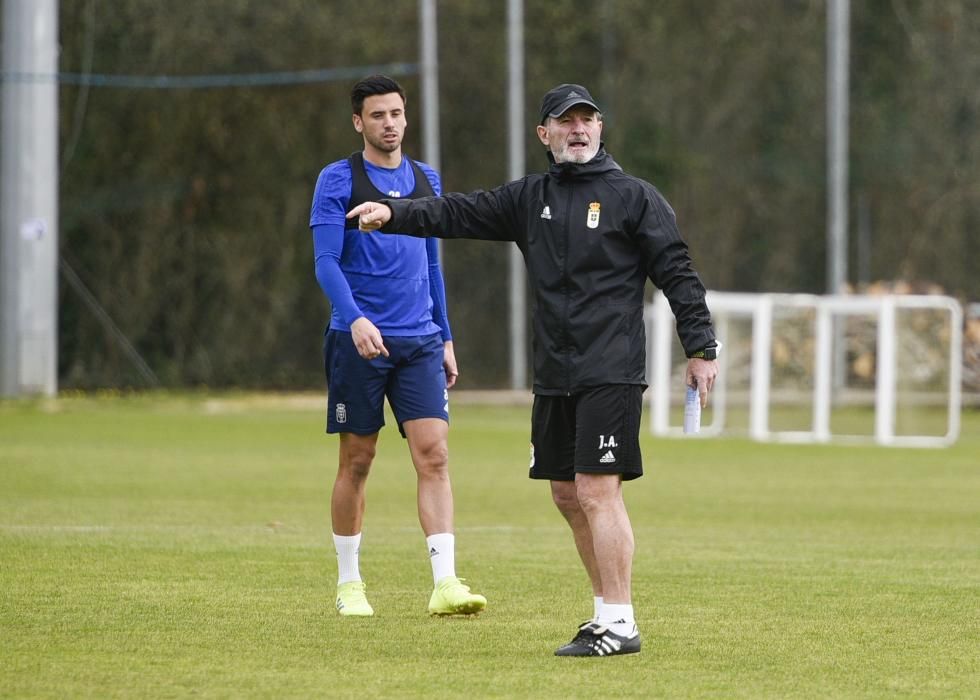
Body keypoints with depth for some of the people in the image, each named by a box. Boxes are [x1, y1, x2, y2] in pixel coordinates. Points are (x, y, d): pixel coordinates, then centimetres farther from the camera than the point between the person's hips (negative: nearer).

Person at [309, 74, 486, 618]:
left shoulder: (426, 180, 14)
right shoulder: (338, 180, -2)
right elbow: (326, 262, -10)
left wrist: (445, 338, 17)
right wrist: (355, 319, -25)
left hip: (419, 343, 3)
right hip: (359, 342, -3)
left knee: (434, 455, -9)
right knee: (356, 462, 3)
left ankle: (445, 584, -14)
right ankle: (349, 584, 16)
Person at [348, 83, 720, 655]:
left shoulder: (635, 197, -1)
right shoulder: (531, 198, 14)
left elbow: (678, 275, -2)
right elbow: (463, 214, 7)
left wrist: (702, 348, -7)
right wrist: (396, 213, -8)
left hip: (612, 372, -6)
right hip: (554, 375, 6)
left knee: (597, 490, -13)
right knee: (567, 494, 8)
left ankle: (620, 624, -13)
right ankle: (608, 612, 18)